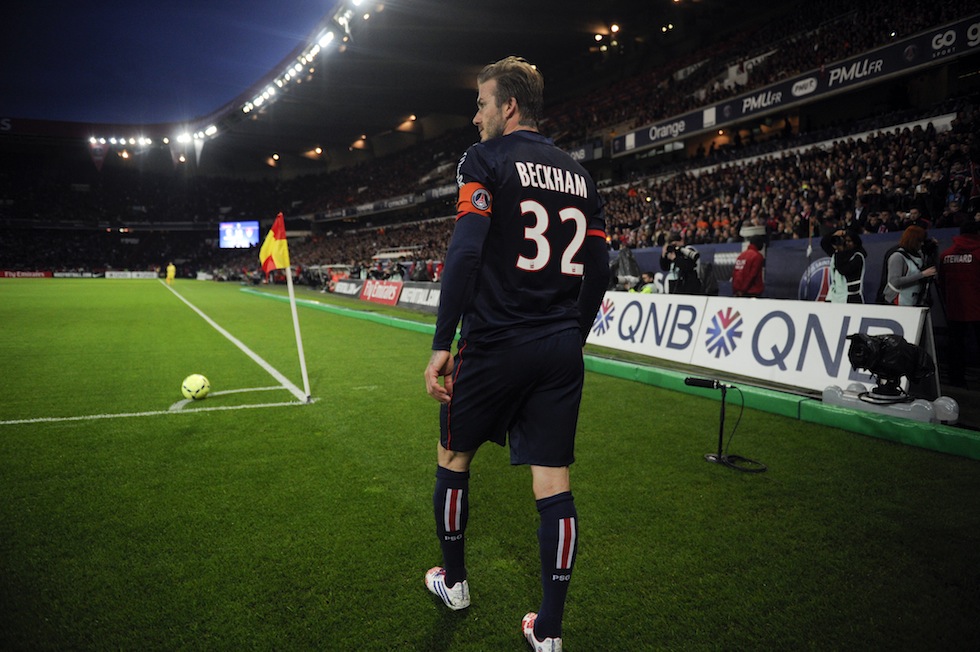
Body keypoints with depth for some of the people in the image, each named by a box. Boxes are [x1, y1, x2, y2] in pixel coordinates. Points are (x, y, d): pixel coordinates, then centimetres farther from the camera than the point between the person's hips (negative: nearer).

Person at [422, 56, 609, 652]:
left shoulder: (486, 159, -4)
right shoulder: (578, 173, 14)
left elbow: (466, 254, -16)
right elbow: (598, 270, 12)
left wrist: (442, 344, -14)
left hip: (496, 343, -5)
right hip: (562, 349, 5)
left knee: (453, 457, 17)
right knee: (553, 479, 7)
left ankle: (453, 580, 35)